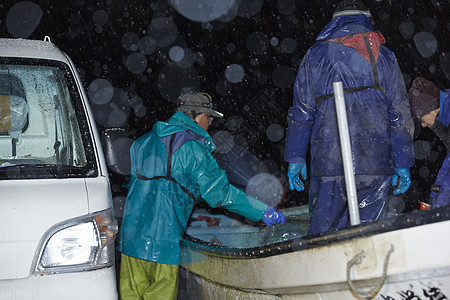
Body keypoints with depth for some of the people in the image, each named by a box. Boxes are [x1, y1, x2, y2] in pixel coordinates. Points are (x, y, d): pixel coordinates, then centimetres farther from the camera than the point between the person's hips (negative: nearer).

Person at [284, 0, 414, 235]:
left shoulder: (317, 55, 8)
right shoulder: (384, 57, 11)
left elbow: (301, 112, 6)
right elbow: (400, 115, 8)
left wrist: (295, 158, 10)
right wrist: (403, 165, 11)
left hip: (328, 161, -1)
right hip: (375, 163, 1)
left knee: (322, 232, 4)